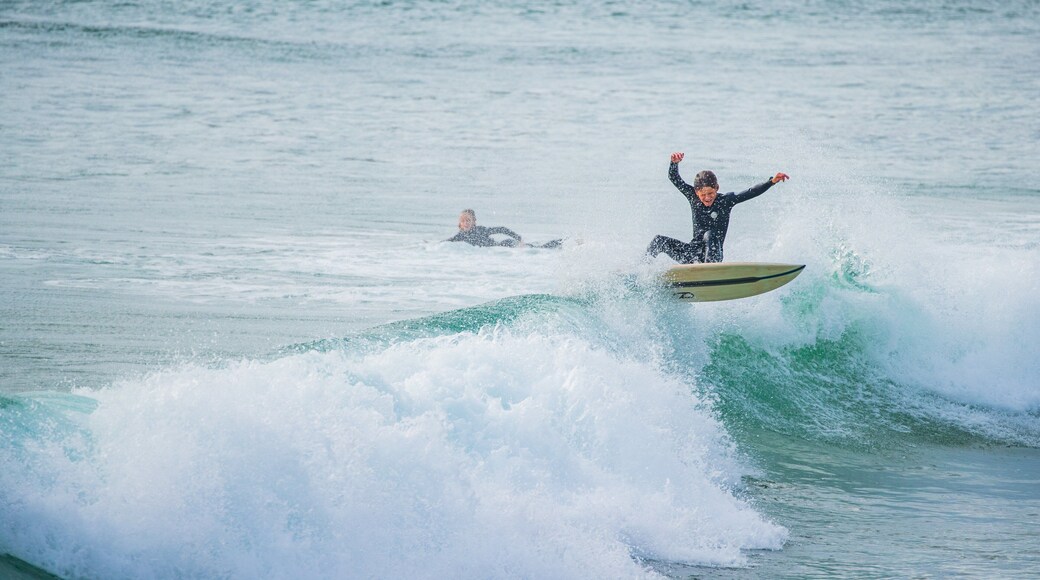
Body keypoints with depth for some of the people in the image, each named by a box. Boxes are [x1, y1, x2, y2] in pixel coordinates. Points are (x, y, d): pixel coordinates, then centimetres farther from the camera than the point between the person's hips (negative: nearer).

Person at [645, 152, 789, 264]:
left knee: (710, 235, -35)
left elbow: (751, 193, -14)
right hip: (693, 251, 3)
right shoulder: (693, 197, 0)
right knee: (659, 241, -11)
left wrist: (772, 181, -26)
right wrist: (675, 163, -21)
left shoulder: (726, 201, -7)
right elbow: (674, 179, -2)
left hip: (713, 253, -3)